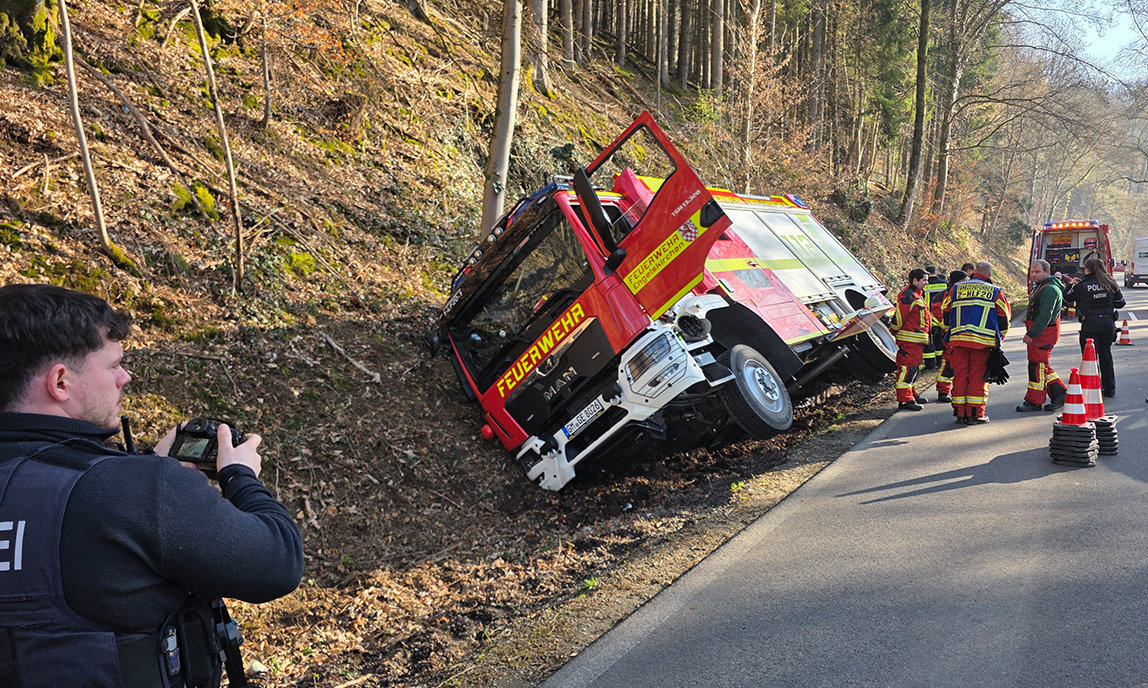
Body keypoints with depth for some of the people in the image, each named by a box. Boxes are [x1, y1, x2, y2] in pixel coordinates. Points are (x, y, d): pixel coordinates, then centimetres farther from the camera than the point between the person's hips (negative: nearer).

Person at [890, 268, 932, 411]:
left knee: (913, 367, 19)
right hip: (909, 339, -11)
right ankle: (904, 400, -12)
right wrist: (894, 332, -8)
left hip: (917, 339, 11)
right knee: (907, 368, -11)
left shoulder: (917, 295, 19)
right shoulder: (908, 296, -17)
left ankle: (911, 394, 32)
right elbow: (899, 316, -18)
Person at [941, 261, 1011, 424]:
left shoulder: (956, 289, 10)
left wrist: (951, 334, 24)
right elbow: (1004, 318, 8)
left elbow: (946, 313, 12)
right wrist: (998, 338, 22)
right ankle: (975, 414, 4)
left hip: (958, 339, 2)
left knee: (960, 374, 7)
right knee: (978, 376, 3)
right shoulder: (995, 291, 5)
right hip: (983, 341, -2)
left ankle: (960, 412, 9)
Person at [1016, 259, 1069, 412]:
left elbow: (1045, 316, -23)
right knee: (1043, 367, 14)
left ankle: (1034, 401, 1)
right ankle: (1060, 393, 19)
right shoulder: (1040, 287, 18)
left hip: (1044, 333, -11)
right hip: (1037, 332, 11)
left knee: (1038, 366, -5)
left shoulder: (1049, 290, -16)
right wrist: (1030, 333, 19)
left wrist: (1031, 334, -25)